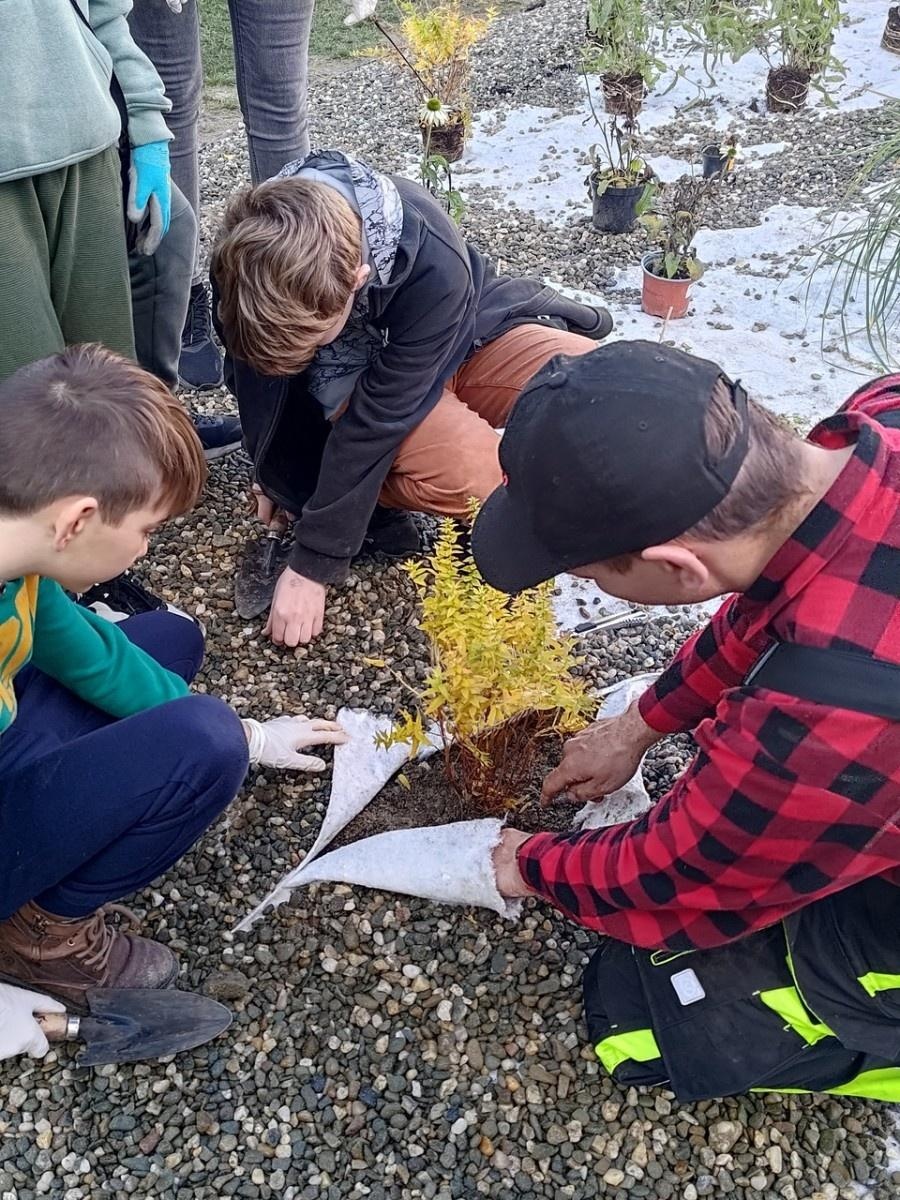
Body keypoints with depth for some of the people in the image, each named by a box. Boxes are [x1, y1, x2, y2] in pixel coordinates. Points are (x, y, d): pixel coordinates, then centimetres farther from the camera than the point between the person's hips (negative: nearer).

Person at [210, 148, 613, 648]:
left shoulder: (434, 265, -36)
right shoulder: (251, 252, -28)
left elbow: (376, 416, -32)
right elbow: (259, 387, -11)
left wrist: (313, 566, -27)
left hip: (465, 339, 1)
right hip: (352, 372, 0)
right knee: (465, 469, -34)